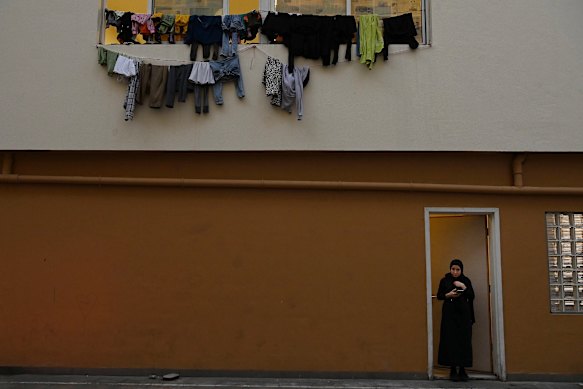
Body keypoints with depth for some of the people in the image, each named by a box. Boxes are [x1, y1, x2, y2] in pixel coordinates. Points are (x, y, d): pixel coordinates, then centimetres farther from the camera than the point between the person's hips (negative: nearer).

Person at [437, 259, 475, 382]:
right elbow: (439, 296, 5)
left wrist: (464, 287, -13)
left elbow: (472, 297, 1)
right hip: (449, 314, -1)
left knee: (464, 341, -3)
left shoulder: (466, 280, 5)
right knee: (451, 340, -5)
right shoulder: (444, 280, 3)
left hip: (463, 314, 1)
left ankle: (462, 369, 4)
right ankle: (453, 369, 1)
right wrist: (448, 295, -13)